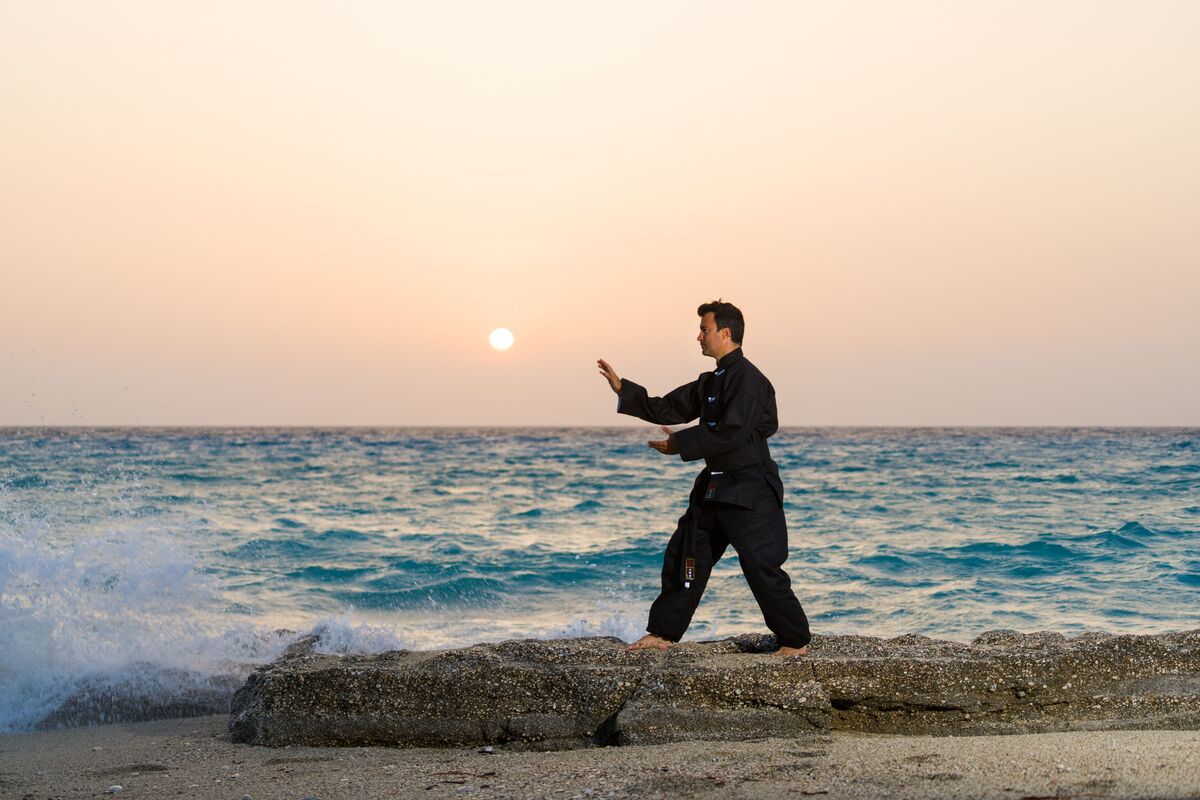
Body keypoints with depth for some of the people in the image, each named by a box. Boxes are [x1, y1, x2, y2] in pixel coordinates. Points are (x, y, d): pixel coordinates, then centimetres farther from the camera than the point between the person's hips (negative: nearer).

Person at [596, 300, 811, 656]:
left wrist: (680, 444, -17)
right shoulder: (712, 381, 15)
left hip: (749, 489, -10)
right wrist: (623, 389, 13)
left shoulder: (747, 378, -16)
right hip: (716, 486, 10)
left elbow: (732, 434, -25)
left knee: (761, 566, -8)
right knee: (684, 557, 12)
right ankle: (663, 633, 21)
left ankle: (796, 642, 5)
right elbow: (668, 409, 18)